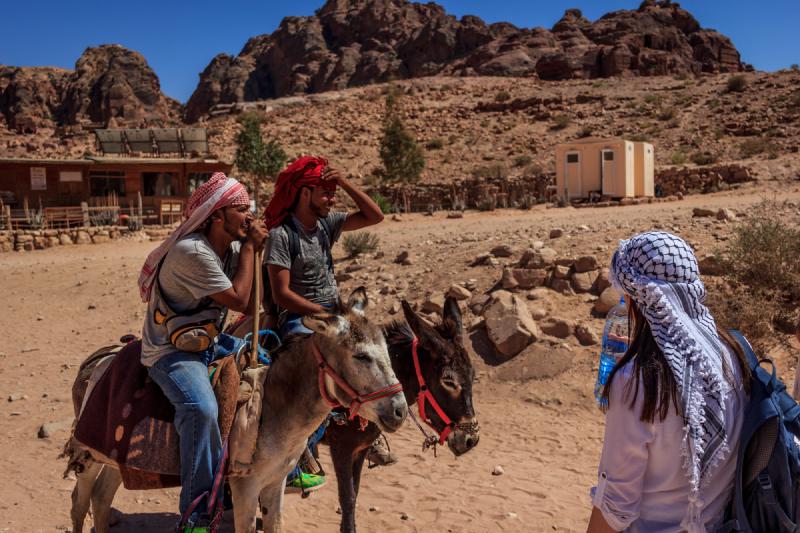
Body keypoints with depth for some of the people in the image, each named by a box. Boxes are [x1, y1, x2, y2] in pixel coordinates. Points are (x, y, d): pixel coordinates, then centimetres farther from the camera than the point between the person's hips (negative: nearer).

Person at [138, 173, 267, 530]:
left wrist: (253, 247, -8)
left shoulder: (232, 246, 2)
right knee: (202, 409, -34)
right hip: (171, 351, -9)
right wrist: (249, 248, -15)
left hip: (208, 343, 9)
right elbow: (238, 299, -22)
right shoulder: (192, 252, -25)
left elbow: (253, 303, 4)